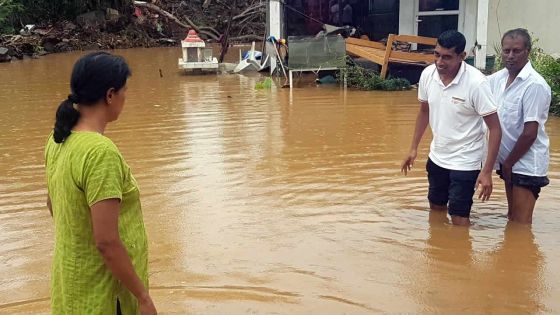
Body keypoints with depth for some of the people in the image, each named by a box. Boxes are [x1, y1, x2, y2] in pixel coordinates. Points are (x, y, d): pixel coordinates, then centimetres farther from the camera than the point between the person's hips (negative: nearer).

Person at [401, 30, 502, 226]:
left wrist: (487, 171, -21)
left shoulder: (476, 83, -24)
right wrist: (414, 148, 11)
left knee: (459, 218, -2)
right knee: (436, 210, 20)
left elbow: (495, 128, -18)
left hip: (465, 163, -6)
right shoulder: (428, 74, -8)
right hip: (436, 157, 6)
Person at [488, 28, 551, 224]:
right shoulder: (498, 78, 2)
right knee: (512, 217, 19)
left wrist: (509, 163, -9)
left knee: (520, 223, -4)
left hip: (527, 164, -7)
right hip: (508, 160, 7)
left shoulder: (534, 85, -18)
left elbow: (530, 134, -18)